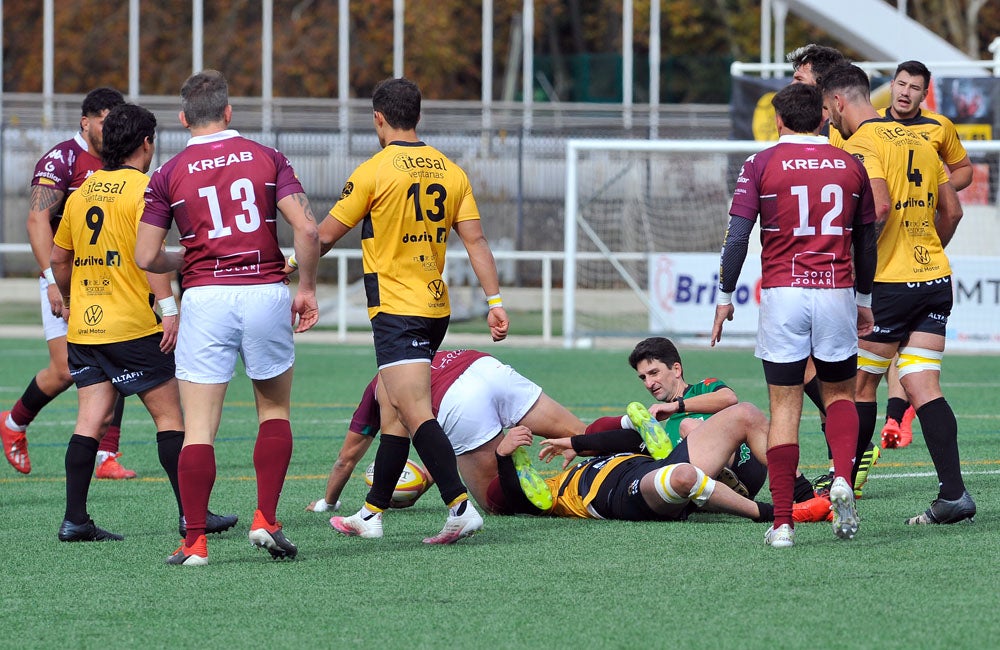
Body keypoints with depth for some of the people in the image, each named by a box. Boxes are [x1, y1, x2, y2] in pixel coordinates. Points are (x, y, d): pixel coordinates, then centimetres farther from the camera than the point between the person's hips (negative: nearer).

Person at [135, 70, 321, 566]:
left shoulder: (169, 175, 2)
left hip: (205, 298, -1)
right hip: (265, 293, 1)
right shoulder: (267, 159, 4)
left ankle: (195, 542, -4)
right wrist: (307, 288, 5)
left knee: (199, 427, 0)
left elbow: (146, 257, 2)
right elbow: (306, 229, -6)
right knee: (275, 413, 18)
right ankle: (266, 521, 6)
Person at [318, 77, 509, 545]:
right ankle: (372, 514, 21)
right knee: (391, 409, 15)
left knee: (416, 413, -15)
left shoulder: (375, 170, -10)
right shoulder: (450, 171, 8)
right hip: (436, 307, 8)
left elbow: (325, 236, -2)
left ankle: (461, 507, -27)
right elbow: (476, 240, 4)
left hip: (396, 309, -8)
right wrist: (495, 302, 5)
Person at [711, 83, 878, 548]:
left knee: (784, 408, 3)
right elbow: (866, 241, 14)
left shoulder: (761, 164, -1)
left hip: (782, 295, -2)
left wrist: (725, 295, 6)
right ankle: (843, 479, -10)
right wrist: (864, 299, 26)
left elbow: (737, 236, -5)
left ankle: (782, 522, -2)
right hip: (836, 292, 2)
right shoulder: (850, 166, 7)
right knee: (839, 395, 18)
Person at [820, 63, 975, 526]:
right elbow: (952, 211, 18)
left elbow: (879, 207, -24)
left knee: (862, 383, 8)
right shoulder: (917, 140, 14)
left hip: (888, 282, -7)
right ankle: (953, 492, -11)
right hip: (936, 278, 7)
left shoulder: (859, 145, -9)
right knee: (923, 385, 1)